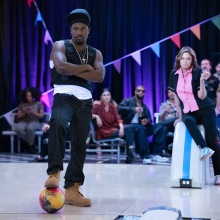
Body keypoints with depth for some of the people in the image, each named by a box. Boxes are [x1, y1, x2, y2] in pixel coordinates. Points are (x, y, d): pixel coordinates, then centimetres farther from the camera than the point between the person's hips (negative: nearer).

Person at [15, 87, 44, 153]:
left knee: (30, 128, -41)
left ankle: (30, 145, -16)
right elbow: (18, 117, 11)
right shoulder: (22, 105, 11)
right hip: (24, 122, 2)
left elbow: (41, 116, 3)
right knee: (18, 128, -35)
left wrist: (34, 113, -14)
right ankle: (32, 144, -18)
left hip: (35, 122, -2)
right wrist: (24, 113, -9)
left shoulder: (38, 104, 6)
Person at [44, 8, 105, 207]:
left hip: (85, 101, 5)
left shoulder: (96, 53, 16)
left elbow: (100, 76, -2)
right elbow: (62, 67, -16)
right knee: (58, 124, -36)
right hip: (64, 96, -5)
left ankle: (72, 189, 10)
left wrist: (74, 71, -9)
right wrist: (85, 67, -4)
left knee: (80, 145, 3)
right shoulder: (60, 46, 5)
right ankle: (54, 172, -37)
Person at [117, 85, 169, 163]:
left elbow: (149, 119, 17)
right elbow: (119, 108, -12)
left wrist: (147, 121, -8)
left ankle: (157, 154, -20)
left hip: (141, 127, 6)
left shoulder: (145, 107, 23)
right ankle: (145, 156, -39)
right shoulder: (127, 101, 7)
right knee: (140, 128, -38)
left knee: (159, 127, -15)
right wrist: (133, 109, -22)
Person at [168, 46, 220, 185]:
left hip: (205, 109, -3)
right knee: (188, 121, -34)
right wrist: (180, 115, 10)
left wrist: (202, 80, -28)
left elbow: (202, 96, -15)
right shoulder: (174, 74, 3)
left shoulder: (197, 72, -9)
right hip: (188, 112, 3)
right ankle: (204, 149, -35)